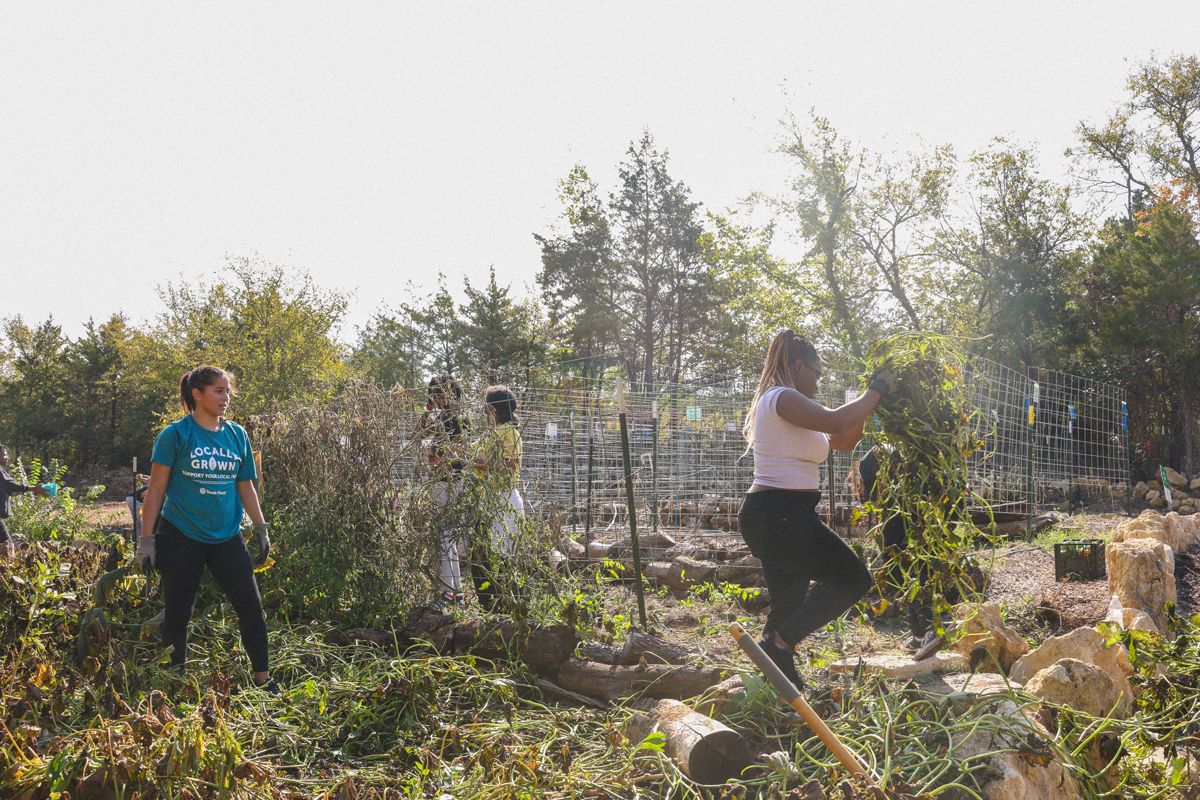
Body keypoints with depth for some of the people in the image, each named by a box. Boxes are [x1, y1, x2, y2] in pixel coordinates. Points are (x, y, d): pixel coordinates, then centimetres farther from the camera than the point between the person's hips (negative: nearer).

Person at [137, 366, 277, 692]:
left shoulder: (237, 434, 6)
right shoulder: (176, 434, -6)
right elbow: (156, 490, -5)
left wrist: (261, 528, 11)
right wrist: (146, 539, -7)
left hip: (226, 537, 4)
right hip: (181, 537, -4)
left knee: (252, 607, 1)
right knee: (178, 614, 6)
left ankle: (264, 682, 14)